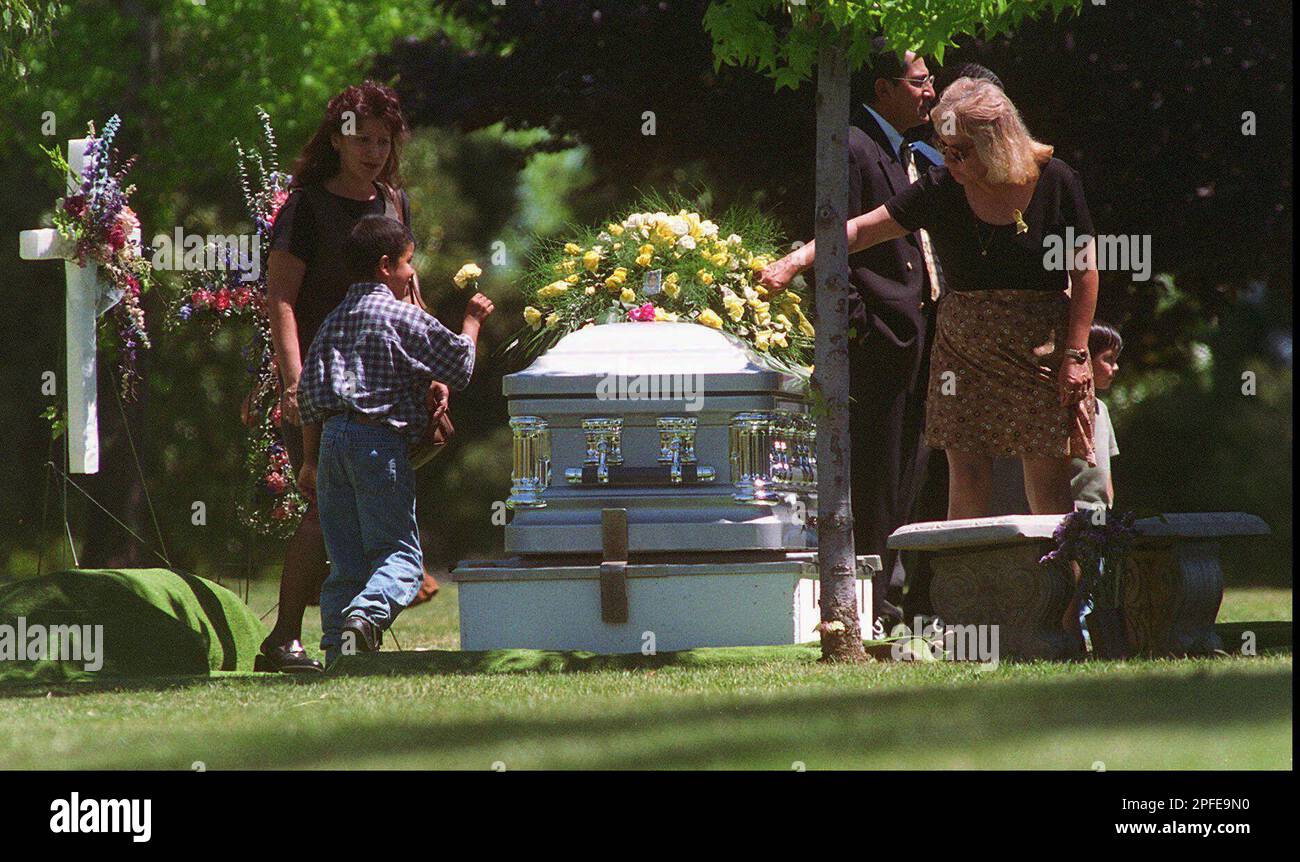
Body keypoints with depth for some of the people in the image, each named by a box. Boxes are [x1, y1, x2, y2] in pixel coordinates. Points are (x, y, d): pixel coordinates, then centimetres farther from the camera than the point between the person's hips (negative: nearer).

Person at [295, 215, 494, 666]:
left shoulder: (334, 320, 18)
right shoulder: (404, 317, -2)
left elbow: (309, 394, 17)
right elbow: (458, 366, 2)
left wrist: (311, 461, 20)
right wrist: (472, 322, 18)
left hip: (332, 437, 6)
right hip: (379, 440, -6)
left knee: (345, 560, 10)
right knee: (400, 553, -8)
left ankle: (337, 646, 4)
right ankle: (366, 613, -33)